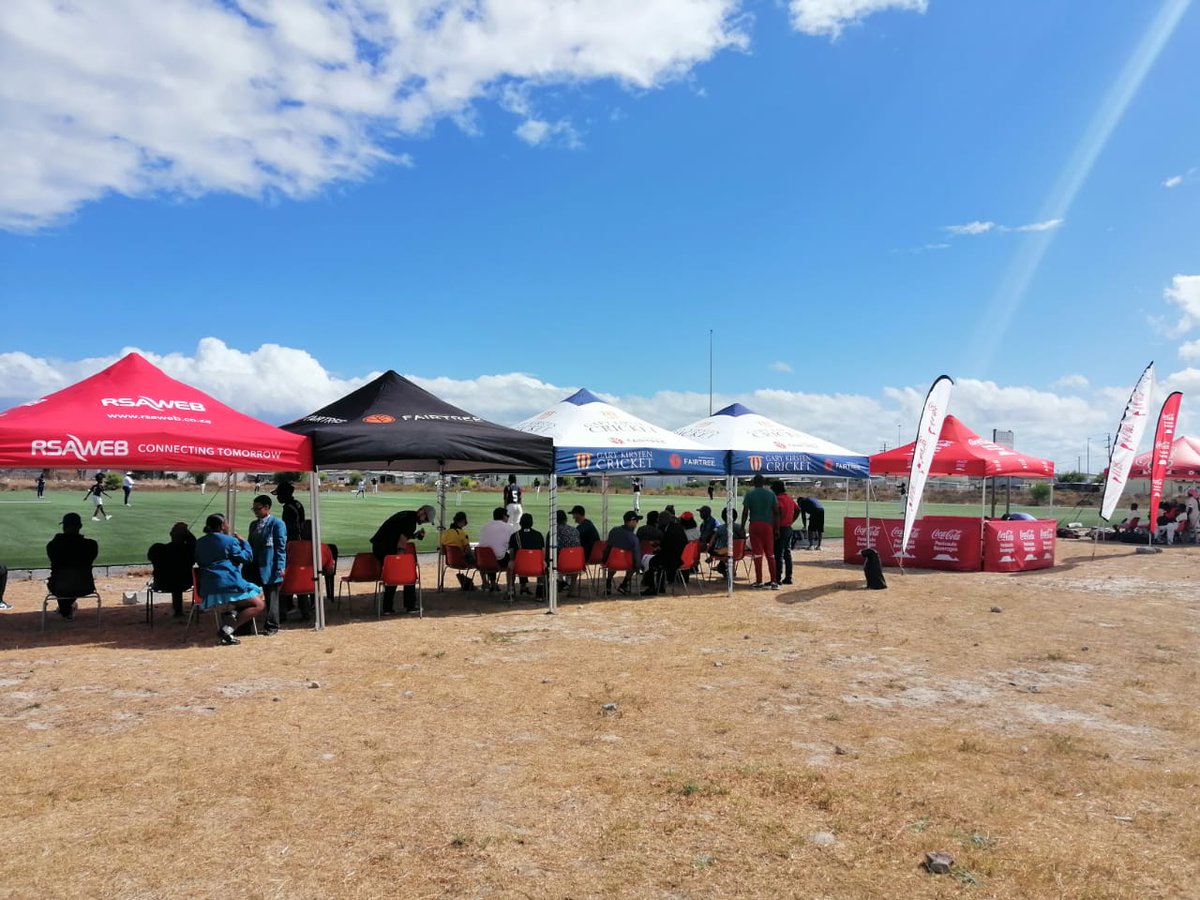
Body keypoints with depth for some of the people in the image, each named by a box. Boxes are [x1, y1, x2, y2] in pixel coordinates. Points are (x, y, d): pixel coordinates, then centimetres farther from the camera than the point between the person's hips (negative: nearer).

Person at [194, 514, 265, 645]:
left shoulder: (200, 542, 15)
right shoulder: (230, 540, -5)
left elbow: (199, 562, 27)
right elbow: (247, 557, -2)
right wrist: (243, 542, 9)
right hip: (229, 584, -8)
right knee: (258, 604, -6)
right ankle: (227, 629, -20)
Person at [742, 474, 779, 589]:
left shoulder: (749, 494, -1)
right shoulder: (771, 494, 5)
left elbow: (745, 512, -5)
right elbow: (776, 512, 3)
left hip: (754, 524, -2)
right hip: (768, 525, 2)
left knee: (757, 553, 1)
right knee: (770, 554, 8)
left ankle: (759, 581, 1)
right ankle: (774, 580, 4)